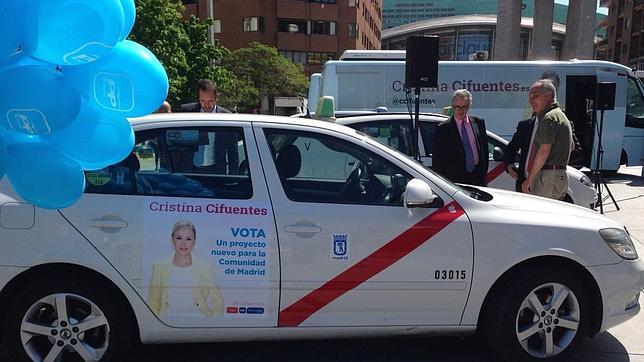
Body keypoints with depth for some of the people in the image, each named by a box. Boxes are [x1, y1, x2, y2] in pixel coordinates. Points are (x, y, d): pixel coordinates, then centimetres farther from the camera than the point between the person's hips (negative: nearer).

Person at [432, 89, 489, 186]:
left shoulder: (478, 123, 10)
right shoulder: (443, 128, -1)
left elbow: (484, 150, 16)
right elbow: (437, 159, 0)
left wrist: (484, 173, 11)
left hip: (478, 178, 3)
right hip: (455, 180, -3)